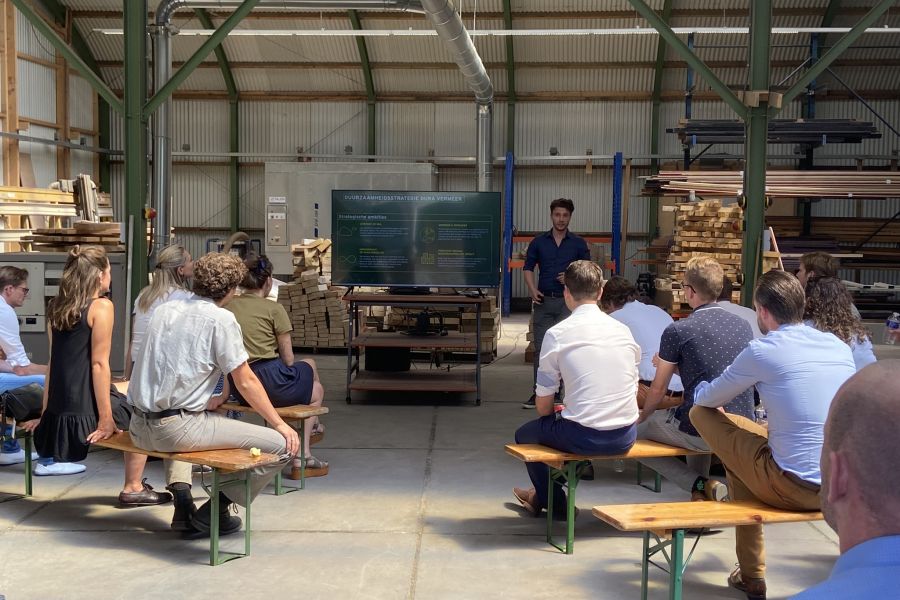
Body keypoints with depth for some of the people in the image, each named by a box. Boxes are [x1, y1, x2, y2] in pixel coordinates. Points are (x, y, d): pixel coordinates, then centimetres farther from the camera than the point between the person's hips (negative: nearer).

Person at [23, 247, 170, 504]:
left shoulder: (56, 306, 10)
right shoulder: (101, 306, -11)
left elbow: (55, 362, 13)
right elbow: (99, 364, -15)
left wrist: (46, 413, 16)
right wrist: (105, 420, -14)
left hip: (57, 412, 8)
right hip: (84, 411, -8)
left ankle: (134, 482, 29)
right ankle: (133, 488, 17)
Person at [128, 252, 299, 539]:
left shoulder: (164, 309, 14)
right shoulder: (221, 319, -7)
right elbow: (246, 382, -6)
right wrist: (279, 424, 4)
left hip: (140, 428, 8)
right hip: (178, 430, -8)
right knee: (282, 445, -6)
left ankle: (180, 493, 22)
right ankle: (213, 512, 4)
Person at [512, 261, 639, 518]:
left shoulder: (557, 334, -7)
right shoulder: (623, 330, 7)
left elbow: (543, 406, -4)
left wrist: (559, 413, 21)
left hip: (584, 438, -5)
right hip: (625, 438, 6)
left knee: (525, 434, 24)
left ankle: (556, 503, 32)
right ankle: (544, 494, 49)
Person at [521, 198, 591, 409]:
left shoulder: (578, 244, 4)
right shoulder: (539, 242, 7)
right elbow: (528, 267, 9)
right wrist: (533, 290, -7)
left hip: (568, 301, -1)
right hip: (543, 300, 2)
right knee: (541, 348, 4)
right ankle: (538, 392, 11)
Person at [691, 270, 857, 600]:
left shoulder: (763, 350, -8)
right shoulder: (841, 347, 9)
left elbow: (707, 399, 5)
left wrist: (701, 389, 28)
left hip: (795, 488, -7)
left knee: (702, 413, 10)